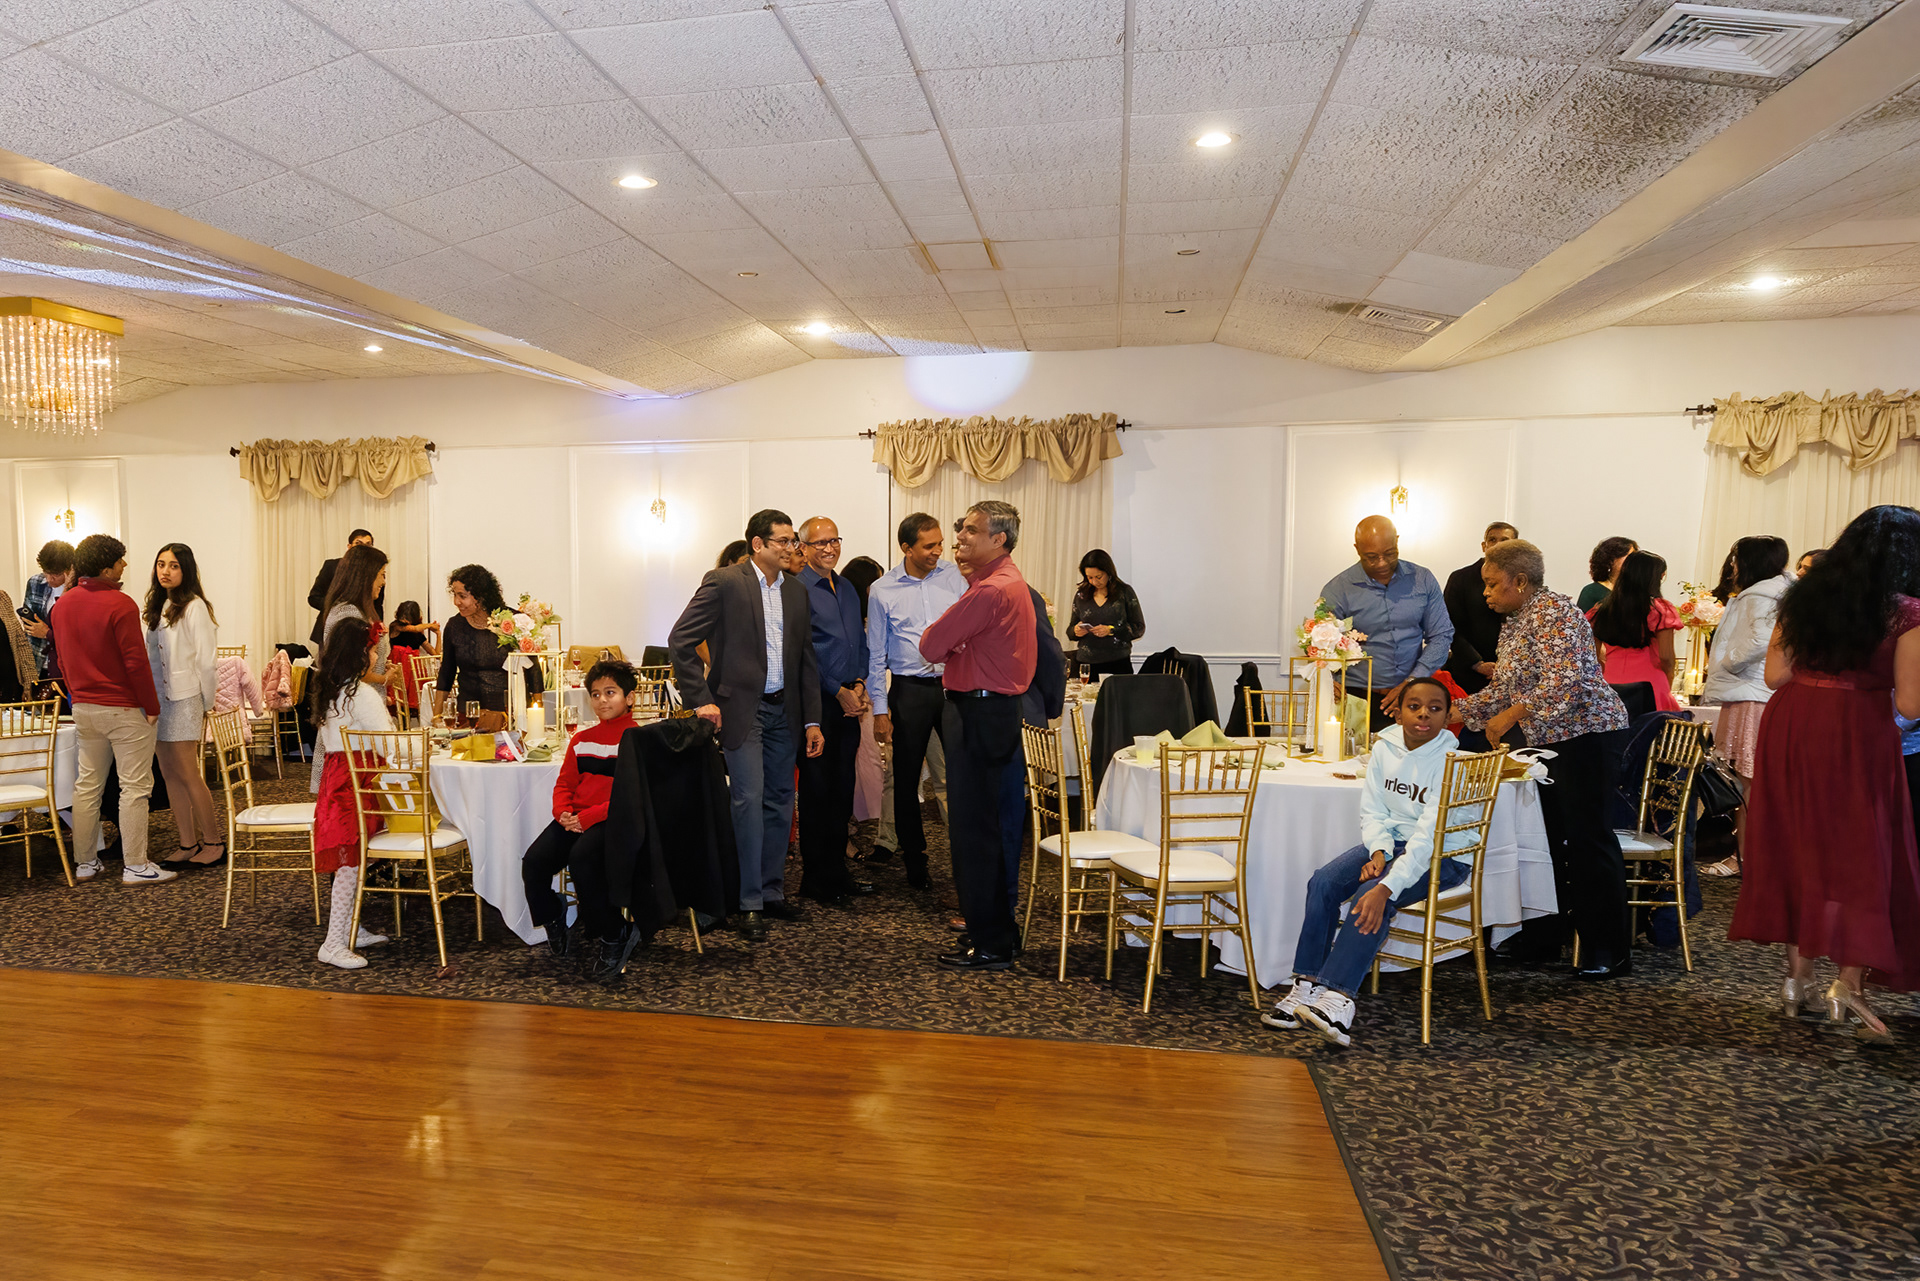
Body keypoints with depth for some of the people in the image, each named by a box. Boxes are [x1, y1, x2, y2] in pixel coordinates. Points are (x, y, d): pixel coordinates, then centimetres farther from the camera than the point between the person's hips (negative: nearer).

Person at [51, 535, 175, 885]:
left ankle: (85, 863, 21)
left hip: (83, 708, 8)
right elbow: (135, 661, -18)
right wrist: (152, 705, -10)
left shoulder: (63, 603, 7)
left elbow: (63, 659, 15)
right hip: (124, 709, -8)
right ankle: (135, 866, 1)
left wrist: (78, 695, 23)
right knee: (134, 787, -1)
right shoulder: (120, 604, -17)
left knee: (88, 785, 15)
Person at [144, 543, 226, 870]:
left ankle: (213, 840, 7)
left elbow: (207, 659, -11)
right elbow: (152, 657, 15)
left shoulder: (194, 607, -11)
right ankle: (188, 844, 13)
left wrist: (208, 703, -7)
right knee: (170, 775, 8)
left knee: (187, 774, -5)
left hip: (185, 699, -8)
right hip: (158, 699, 8)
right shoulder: (159, 607, 13)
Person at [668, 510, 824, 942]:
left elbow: (807, 660, 13)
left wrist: (811, 720, 9)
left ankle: (773, 892, 22)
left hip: (783, 711, 6)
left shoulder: (796, 591, 10)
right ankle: (750, 902, 2)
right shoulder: (724, 583, -7)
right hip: (742, 710, -6)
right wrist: (700, 700, -11)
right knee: (749, 799, -8)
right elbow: (680, 640, -9)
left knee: (780, 801, 10)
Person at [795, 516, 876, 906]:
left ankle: (837, 871, 22)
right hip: (818, 702, -7)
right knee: (817, 790, 1)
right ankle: (816, 879, 11)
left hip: (849, 703, 7)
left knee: (843, 788, 12)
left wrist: (859, 684, 2)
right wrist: (838, 692, -11)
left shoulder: (848, 589, 16)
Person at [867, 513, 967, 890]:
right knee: (906, 781, 8)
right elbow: (875, 654, 4)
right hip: (909, 690, 0)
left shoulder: (954, 576, 3)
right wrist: (880, 710, 1)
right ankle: (914, 861, 23)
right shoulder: (882, 591, 0)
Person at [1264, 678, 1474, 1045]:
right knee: (1323, 884, -16)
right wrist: (1378, 851, -16)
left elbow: (1429, 836, -28)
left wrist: (1387, 887, -36)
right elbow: (1373, 810, 5)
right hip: (1392, 840, 6)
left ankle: (1338, 996, -33)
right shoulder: (1384, 748, -1)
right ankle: (1308, 986, -16)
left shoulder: (1450, 761, -20)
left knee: (1374, 897, -31)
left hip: (1443, 855, -6)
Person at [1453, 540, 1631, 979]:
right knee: (1547, 833, 12)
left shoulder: (1553, 613, -14)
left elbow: (1566, 678, -25)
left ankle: (1611, 952, 3)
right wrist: (1457, 713, 13)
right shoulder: (1512, 624, 15)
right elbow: (1503, 688, 20)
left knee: (1586, 836, -6)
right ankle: (1544, 934, 22)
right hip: (1549, 739, 10)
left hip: (1586, 732, -10)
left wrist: (1513, 713, -25)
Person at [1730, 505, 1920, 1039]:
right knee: (1860, 854, 6)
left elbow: (1775, 674, 4)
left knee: (1797, 846, 14)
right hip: (1857, 734, -4)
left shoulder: (1803, 598, 6)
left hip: (1791, 724, 5)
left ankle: (1798, 975, 21)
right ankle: (1848, 985, 3)